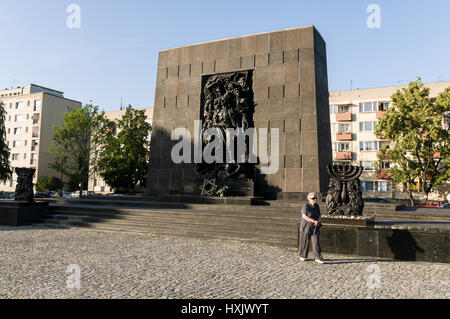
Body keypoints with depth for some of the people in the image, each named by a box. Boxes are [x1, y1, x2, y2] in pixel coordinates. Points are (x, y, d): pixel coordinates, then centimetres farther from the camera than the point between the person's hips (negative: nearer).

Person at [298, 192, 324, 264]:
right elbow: (304, 216, -24)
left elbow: (319, 215, 6)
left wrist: (318, 222, -15)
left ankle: (318, 258, -2)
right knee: (304, 242, 8)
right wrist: (314, 221, -26)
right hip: (306, 227, -4)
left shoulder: (317, 206, 2)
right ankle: (301, 256, 27)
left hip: (314, 227, 4)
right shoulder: (305, 206, -16)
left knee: (316, 242, -3)